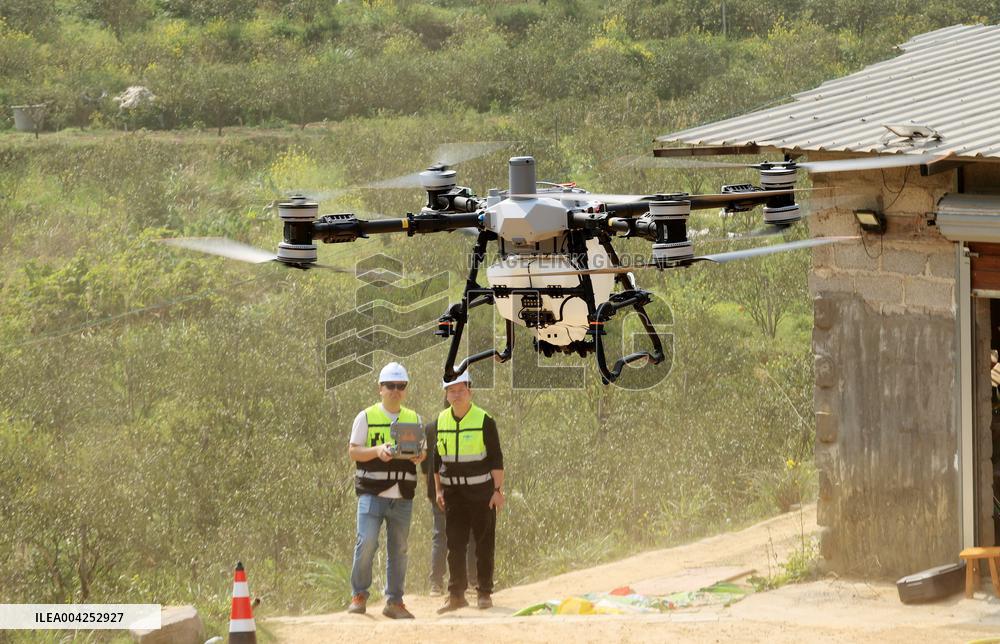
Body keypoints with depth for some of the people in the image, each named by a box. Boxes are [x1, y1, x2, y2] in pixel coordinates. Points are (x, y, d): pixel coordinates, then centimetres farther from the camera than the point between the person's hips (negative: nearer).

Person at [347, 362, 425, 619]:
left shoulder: (414, 419, 15)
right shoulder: (366, 417, 4)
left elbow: (423, 451, 17)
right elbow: (353, 451, 0)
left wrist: (419, 455, -7)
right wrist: (377, 451, -18)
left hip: (402, 496, 4)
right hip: (372, 492, -3)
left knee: (398, 549, 4)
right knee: (366, 542, -13)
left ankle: (394, 601, 11)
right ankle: (359, 596, -1)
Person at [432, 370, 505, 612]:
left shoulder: (484, 421, -6)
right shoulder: (441, 422, 7)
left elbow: (496, 459, -6)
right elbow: (437, 458, 15)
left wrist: (498, 490, -11)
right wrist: (438, 490, 10)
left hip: (481, 490, -4)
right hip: (453, 491, 4)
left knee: (484, 543, 0)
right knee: (455, 544, 2)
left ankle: (484, 593, 7)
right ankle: (456, 595, 5)